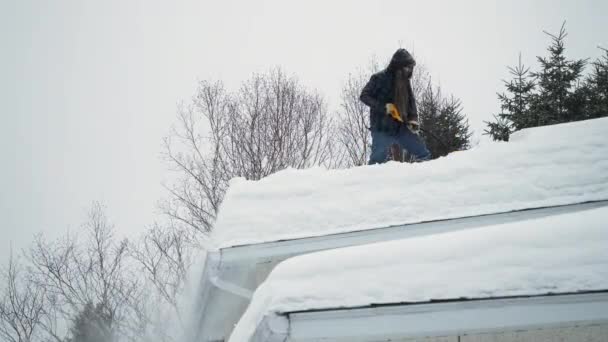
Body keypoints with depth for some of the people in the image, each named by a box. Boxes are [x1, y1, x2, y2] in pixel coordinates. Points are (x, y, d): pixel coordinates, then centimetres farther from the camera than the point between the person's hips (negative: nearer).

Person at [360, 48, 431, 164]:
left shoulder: (405, 81, 13)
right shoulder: (380, 78, -6)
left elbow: (411, 101, 19)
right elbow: (364, 96, -8)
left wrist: (413, 119, 0)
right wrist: (383, 107, -20)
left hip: (401, 127, 6)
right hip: (382, 128, -6)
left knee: (423, 154, 3)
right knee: (378, 160, -8)